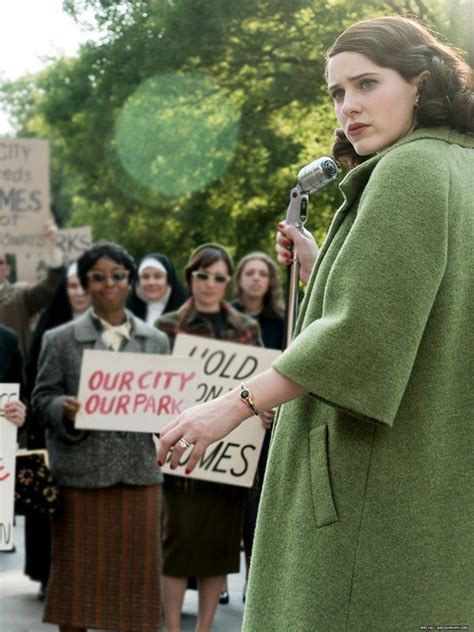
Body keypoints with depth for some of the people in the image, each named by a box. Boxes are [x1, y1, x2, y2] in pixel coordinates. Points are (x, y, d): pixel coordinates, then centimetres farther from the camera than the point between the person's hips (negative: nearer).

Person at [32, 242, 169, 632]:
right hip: (80, 475, -2)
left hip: (139, 472, 2)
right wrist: (64, 409, -18)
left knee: (135, 569, 4)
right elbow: (42, 399, 3)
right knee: (77, 572, 3)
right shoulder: (60, 341, 5)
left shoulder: (156, 341, 12)